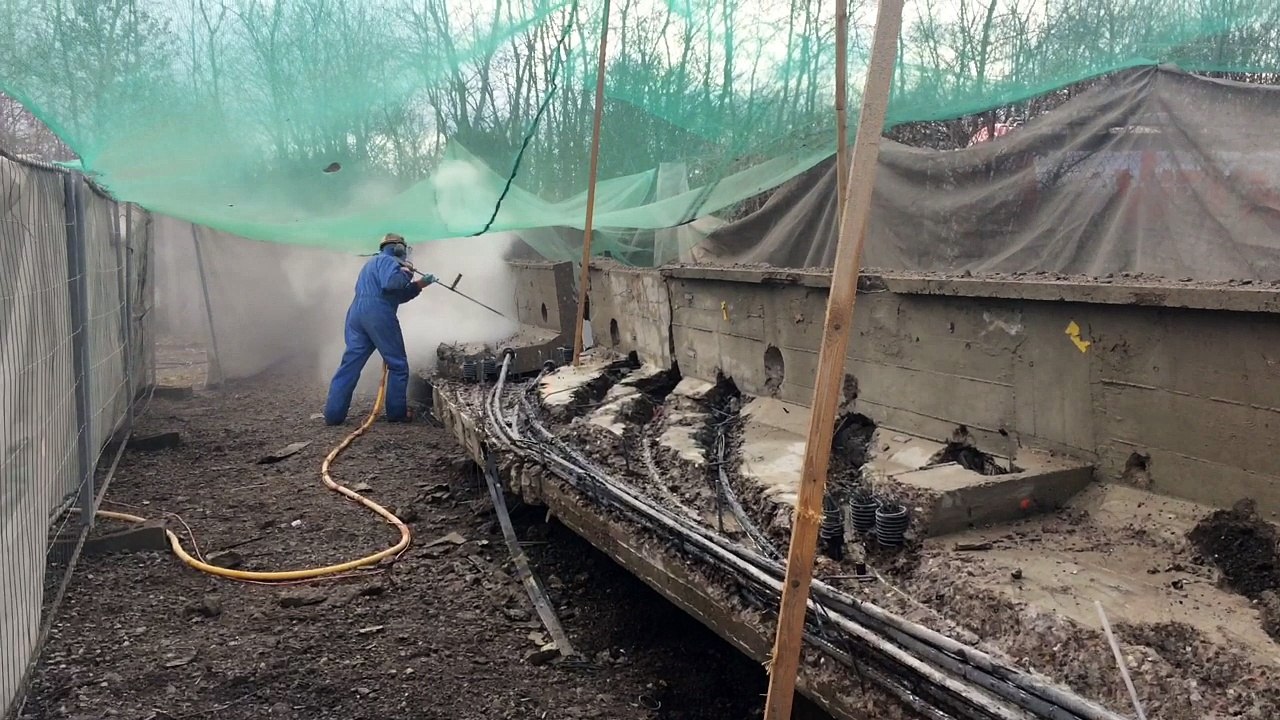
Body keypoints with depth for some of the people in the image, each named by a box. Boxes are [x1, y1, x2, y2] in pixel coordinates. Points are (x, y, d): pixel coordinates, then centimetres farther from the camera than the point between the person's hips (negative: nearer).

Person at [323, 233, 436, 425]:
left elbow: (397, 296, 33)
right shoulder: (388, 260, 2)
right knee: (398, 364, 4)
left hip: (357, 313, 9)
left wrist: (419, 285, 31)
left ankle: (333, 414, 0)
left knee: (350, 364, 5)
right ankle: (397, 413, 7)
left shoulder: (373, 262, 33)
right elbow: (391, 284, -19)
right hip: (378, 315, -9)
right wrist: (406, 272, -1)